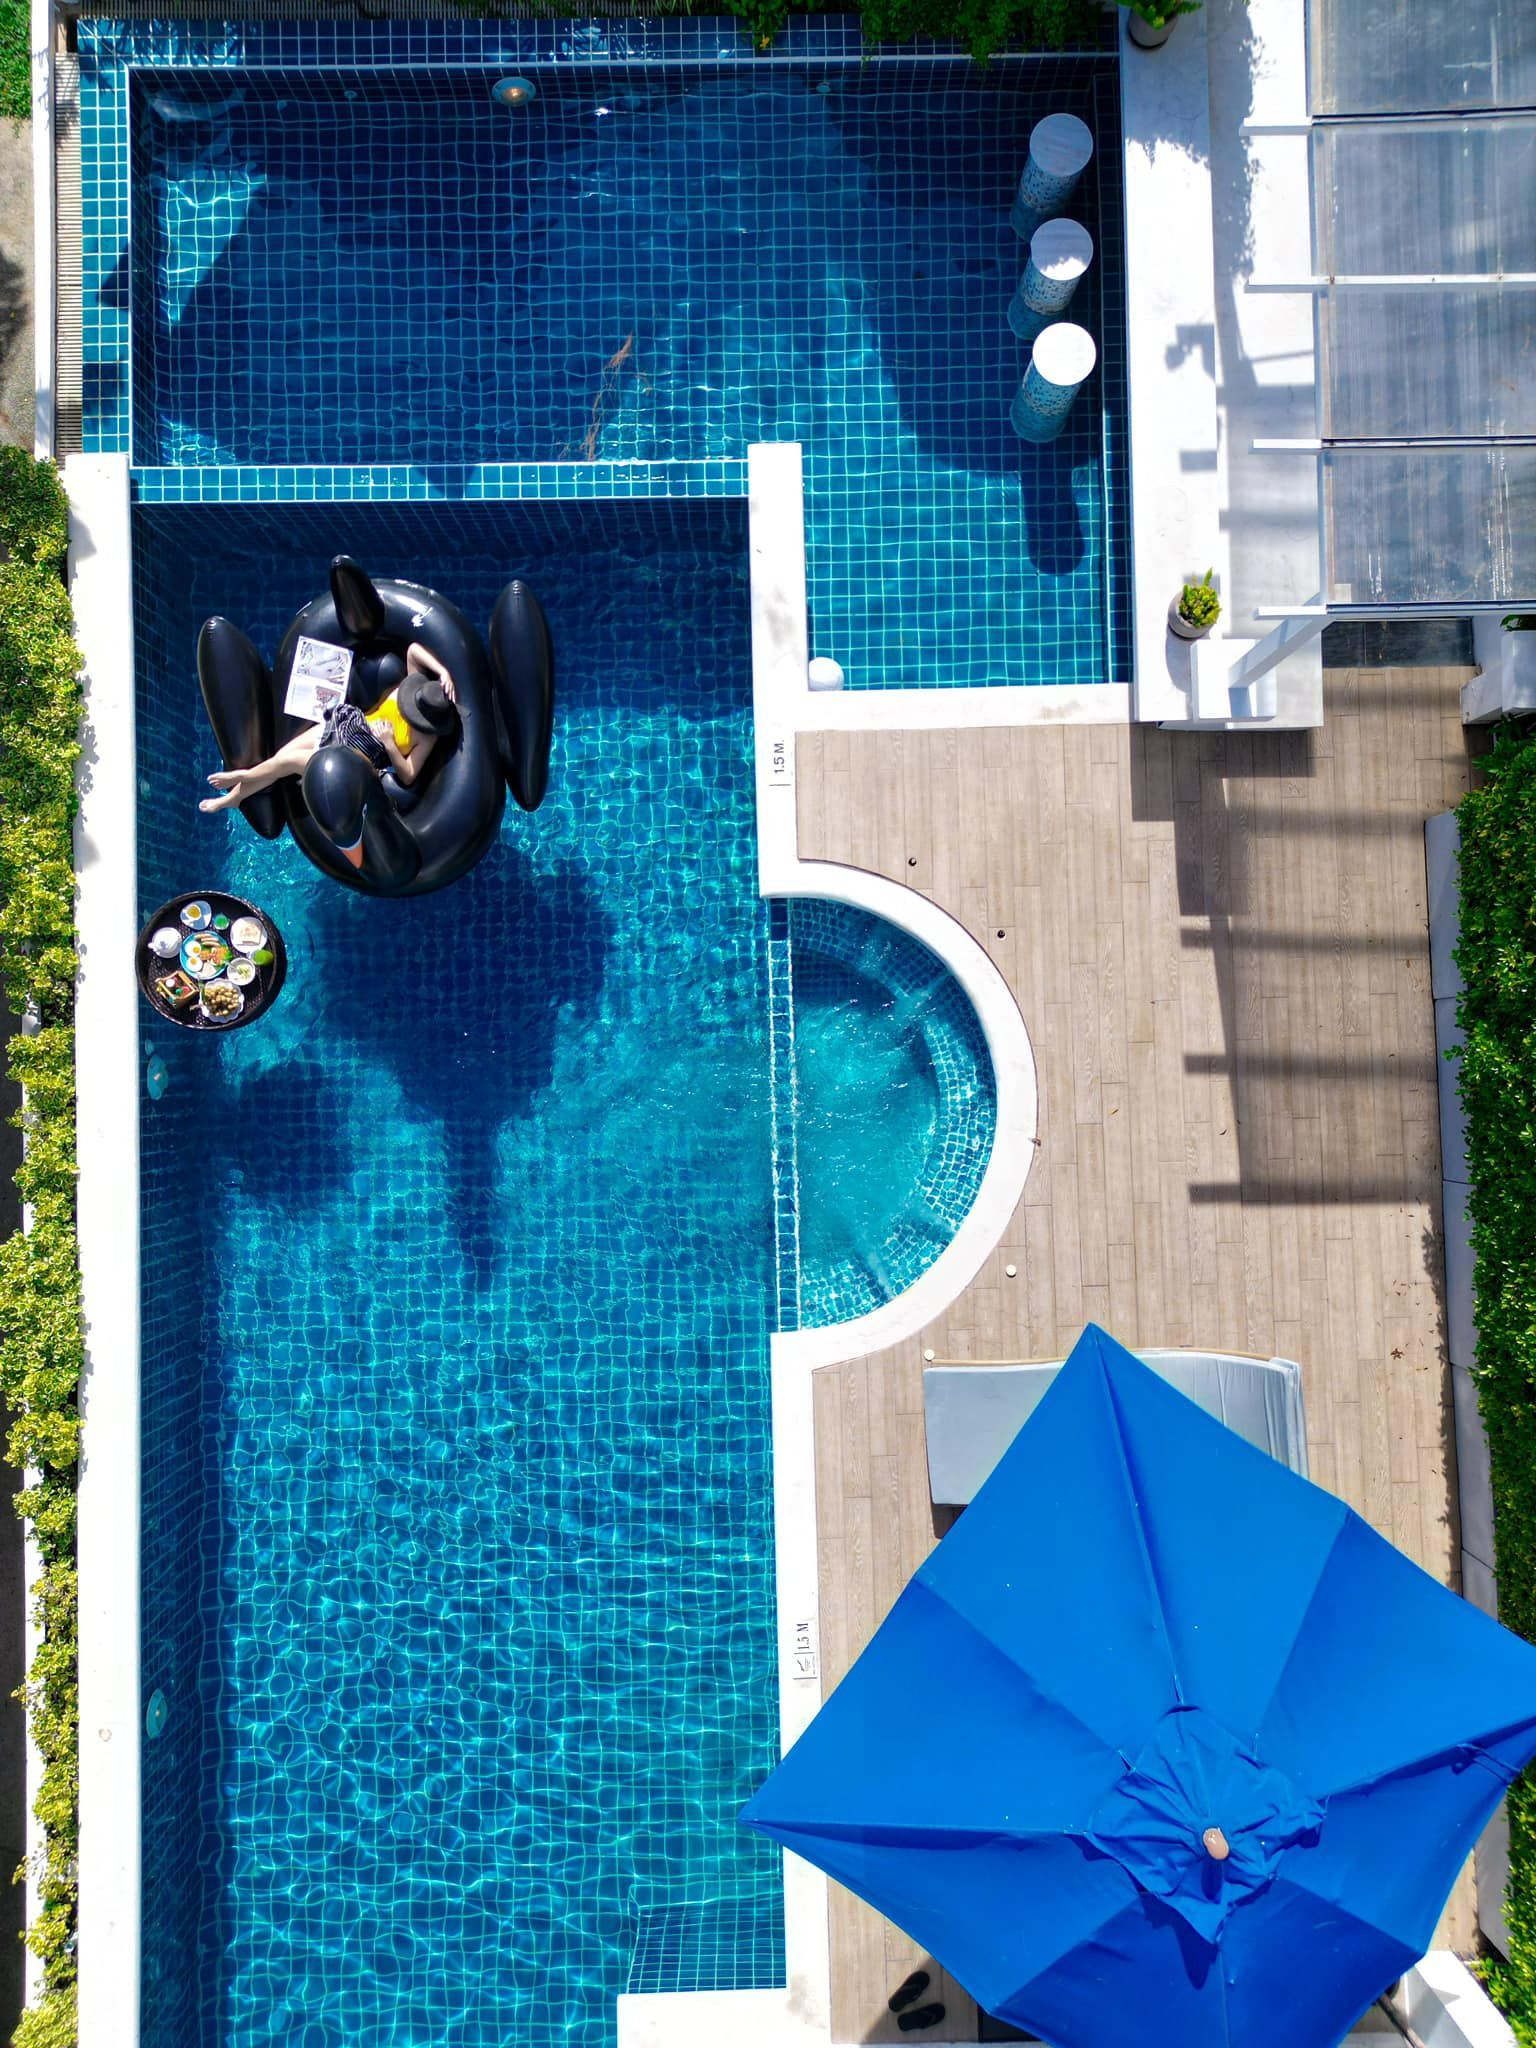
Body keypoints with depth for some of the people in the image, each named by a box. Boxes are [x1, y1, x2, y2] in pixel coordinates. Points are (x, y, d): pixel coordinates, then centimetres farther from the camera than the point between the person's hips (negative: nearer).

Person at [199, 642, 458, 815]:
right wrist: (444, 673, -23)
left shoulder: (427, 738, -18)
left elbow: (408, 777, -17)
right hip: (342, 726, 6)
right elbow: (413, 649, -12)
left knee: (287, 761, -12)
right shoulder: (415, 684, -8)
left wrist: (390, 745, -28)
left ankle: (242, 776, 17)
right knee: (278, 757, -1)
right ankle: (231, 797, 20)